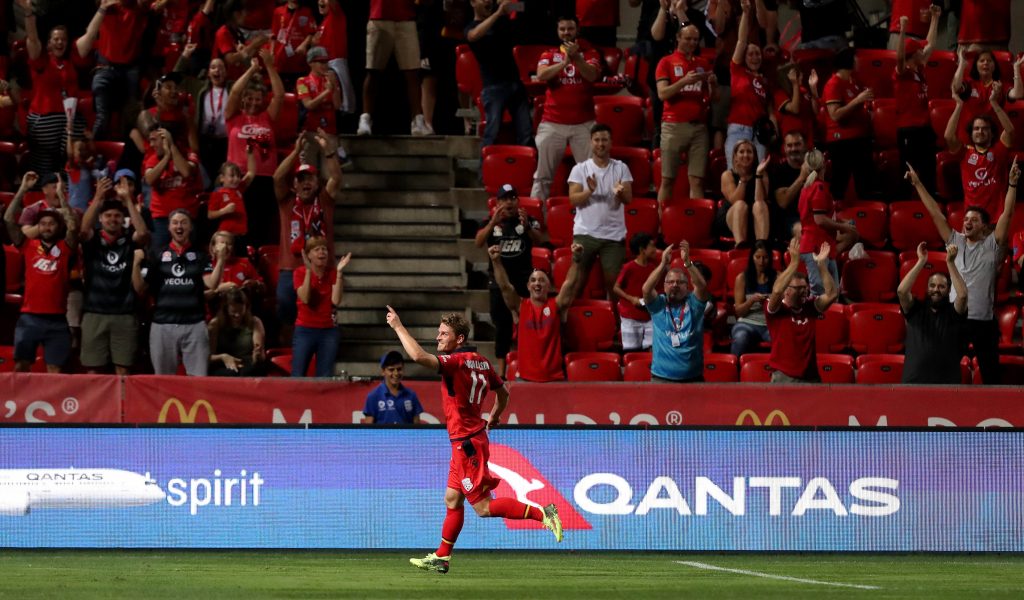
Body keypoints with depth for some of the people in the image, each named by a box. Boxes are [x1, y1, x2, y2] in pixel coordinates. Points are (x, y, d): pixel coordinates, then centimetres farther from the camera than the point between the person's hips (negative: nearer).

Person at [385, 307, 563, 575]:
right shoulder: (481, 362, 9)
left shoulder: (456, 361, -18)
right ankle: (441, 557, 20)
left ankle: (542, 514, -11)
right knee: (452, 500, 15)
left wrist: (398, 326, -21)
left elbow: (419, 356, -32)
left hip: (466, 443, -10)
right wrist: (494, 418, 39)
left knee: (483, 507, -7)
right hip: (470, 441, 10)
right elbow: (503, 392, 22)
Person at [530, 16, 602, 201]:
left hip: (583, 124, -1)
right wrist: (564, 62, -23)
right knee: (543, 174, 3)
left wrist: (576, 57, -27)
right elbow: (541, 75, -11)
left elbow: (592, 75, -12)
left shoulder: (589, 53, 6)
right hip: (553, 123, 1)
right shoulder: (549, 55, 8)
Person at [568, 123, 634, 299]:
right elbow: (573, 199, -4)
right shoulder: (580, 169, 3)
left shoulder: (621, 168, 6)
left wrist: (620, 192, -26)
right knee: (577, 279, -3)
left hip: (614, 234, 1)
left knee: (613, 280, 3)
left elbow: (628, 199, -2)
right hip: (585, 233, -1)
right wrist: (590, 191, -24)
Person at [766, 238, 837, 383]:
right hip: (784, 378, -4)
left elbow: (832, 294, -4)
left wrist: (821, 265, -11)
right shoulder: (777, 309, -5)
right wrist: (794, 261, -25)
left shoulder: (810, 307, 6)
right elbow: (777, 291, -25)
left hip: (810, 376, 4)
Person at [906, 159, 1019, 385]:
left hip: (984, 320, -3)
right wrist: (917, 184, 6)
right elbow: (936, 214, 7)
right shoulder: (956, 242, 8)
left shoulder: (992, 245, 0)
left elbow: (1007, 214, -9)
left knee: (990, 373, 3)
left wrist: (1012, 184, -20)